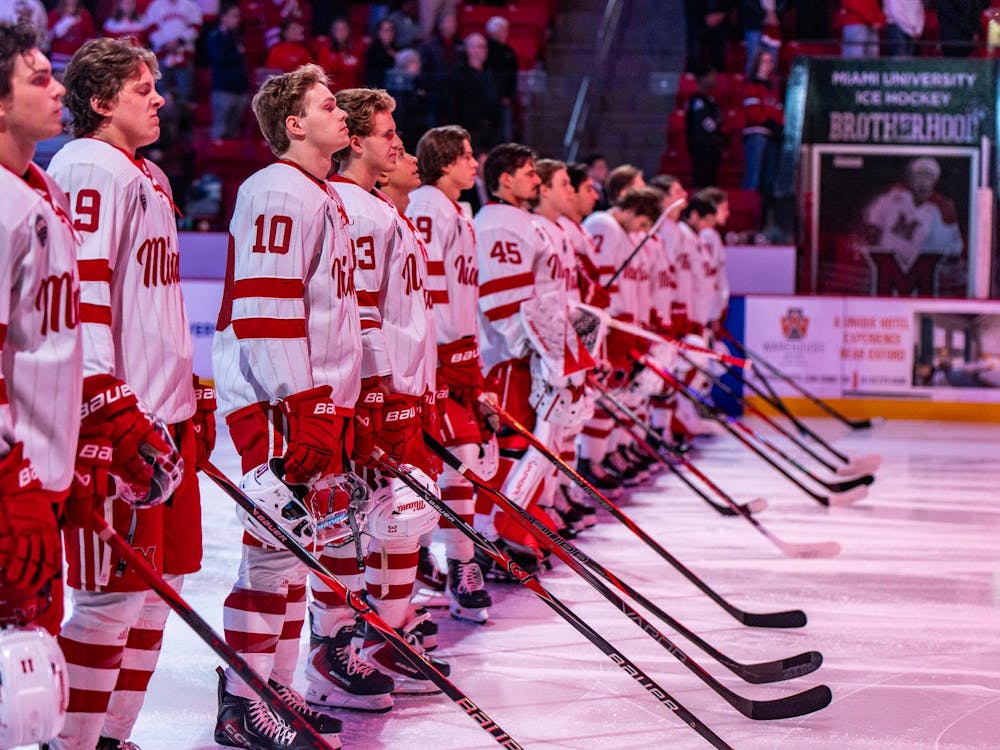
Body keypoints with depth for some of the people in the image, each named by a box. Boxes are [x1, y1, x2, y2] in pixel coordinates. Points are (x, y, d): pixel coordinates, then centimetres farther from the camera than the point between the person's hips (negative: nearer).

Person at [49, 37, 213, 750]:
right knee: (115, 590, -8)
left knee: (159, 582, 12)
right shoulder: (88, 169, -11)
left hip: (166, 415, 10)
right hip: (115, 418, -10)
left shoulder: (150, 176, 21)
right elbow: (79, 294, -19)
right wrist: (113, 412, -23)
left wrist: (195, 397, 25)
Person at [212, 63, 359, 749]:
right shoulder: (279, 195, -13)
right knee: (275, 548, -8)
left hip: (314, 402, 10)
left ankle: (277, 688, 21)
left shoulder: (324, 198, 18)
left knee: (296, 547, 13)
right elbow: (266, 310, -20)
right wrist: (302, 411, -23)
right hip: (274, 405, -10)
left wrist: (338, 409, 24)